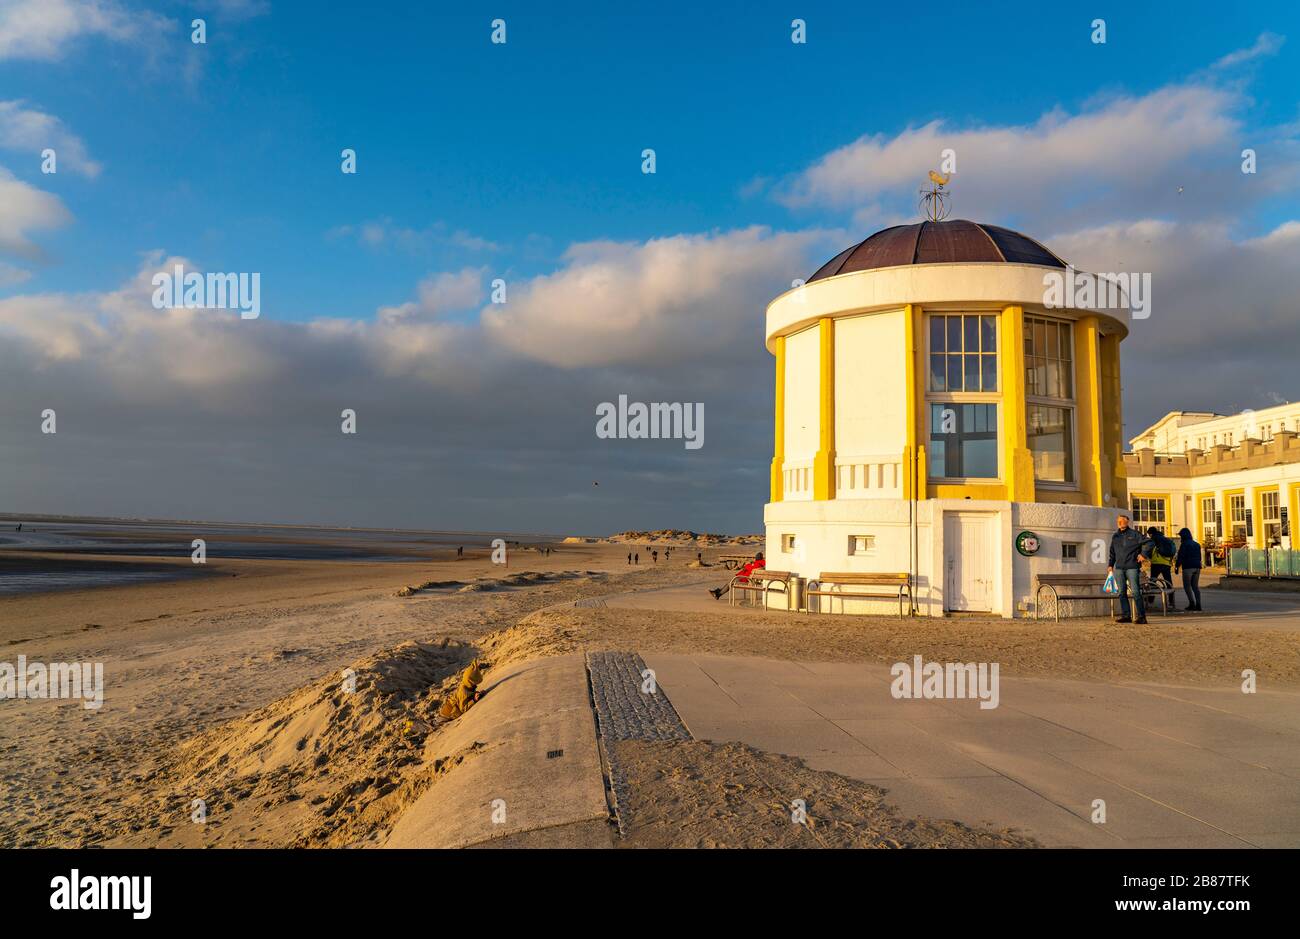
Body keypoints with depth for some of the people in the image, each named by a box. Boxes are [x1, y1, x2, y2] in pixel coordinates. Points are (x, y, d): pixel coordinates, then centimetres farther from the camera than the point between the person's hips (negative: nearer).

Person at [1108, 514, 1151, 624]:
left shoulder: (1134, 534, 2)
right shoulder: (1115, 536, 17)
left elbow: (1148, 543, -1)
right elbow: (1112, 552, 23)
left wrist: (1143, 554, -8)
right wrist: (1110, 565, 15)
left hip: (1132, 567, -5)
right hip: (1119, 568, 5)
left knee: (1135, 592, -9)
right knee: (1122, 592, 5)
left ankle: (1140, 616, -7)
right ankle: (1125, 615, 9)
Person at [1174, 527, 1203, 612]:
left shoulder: (1184, 544, -6)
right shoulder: (1197, 544, 18)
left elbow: (1180, 556, -10)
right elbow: (1199, 557, 21)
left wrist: (1176, 566, -5)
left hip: (1188, 567, -7)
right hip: (1197, 567, 7)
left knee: (1187, 586, -2)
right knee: (1195, 586, 9)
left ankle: (1192, 603, -14)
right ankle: (1198, 605, 2)